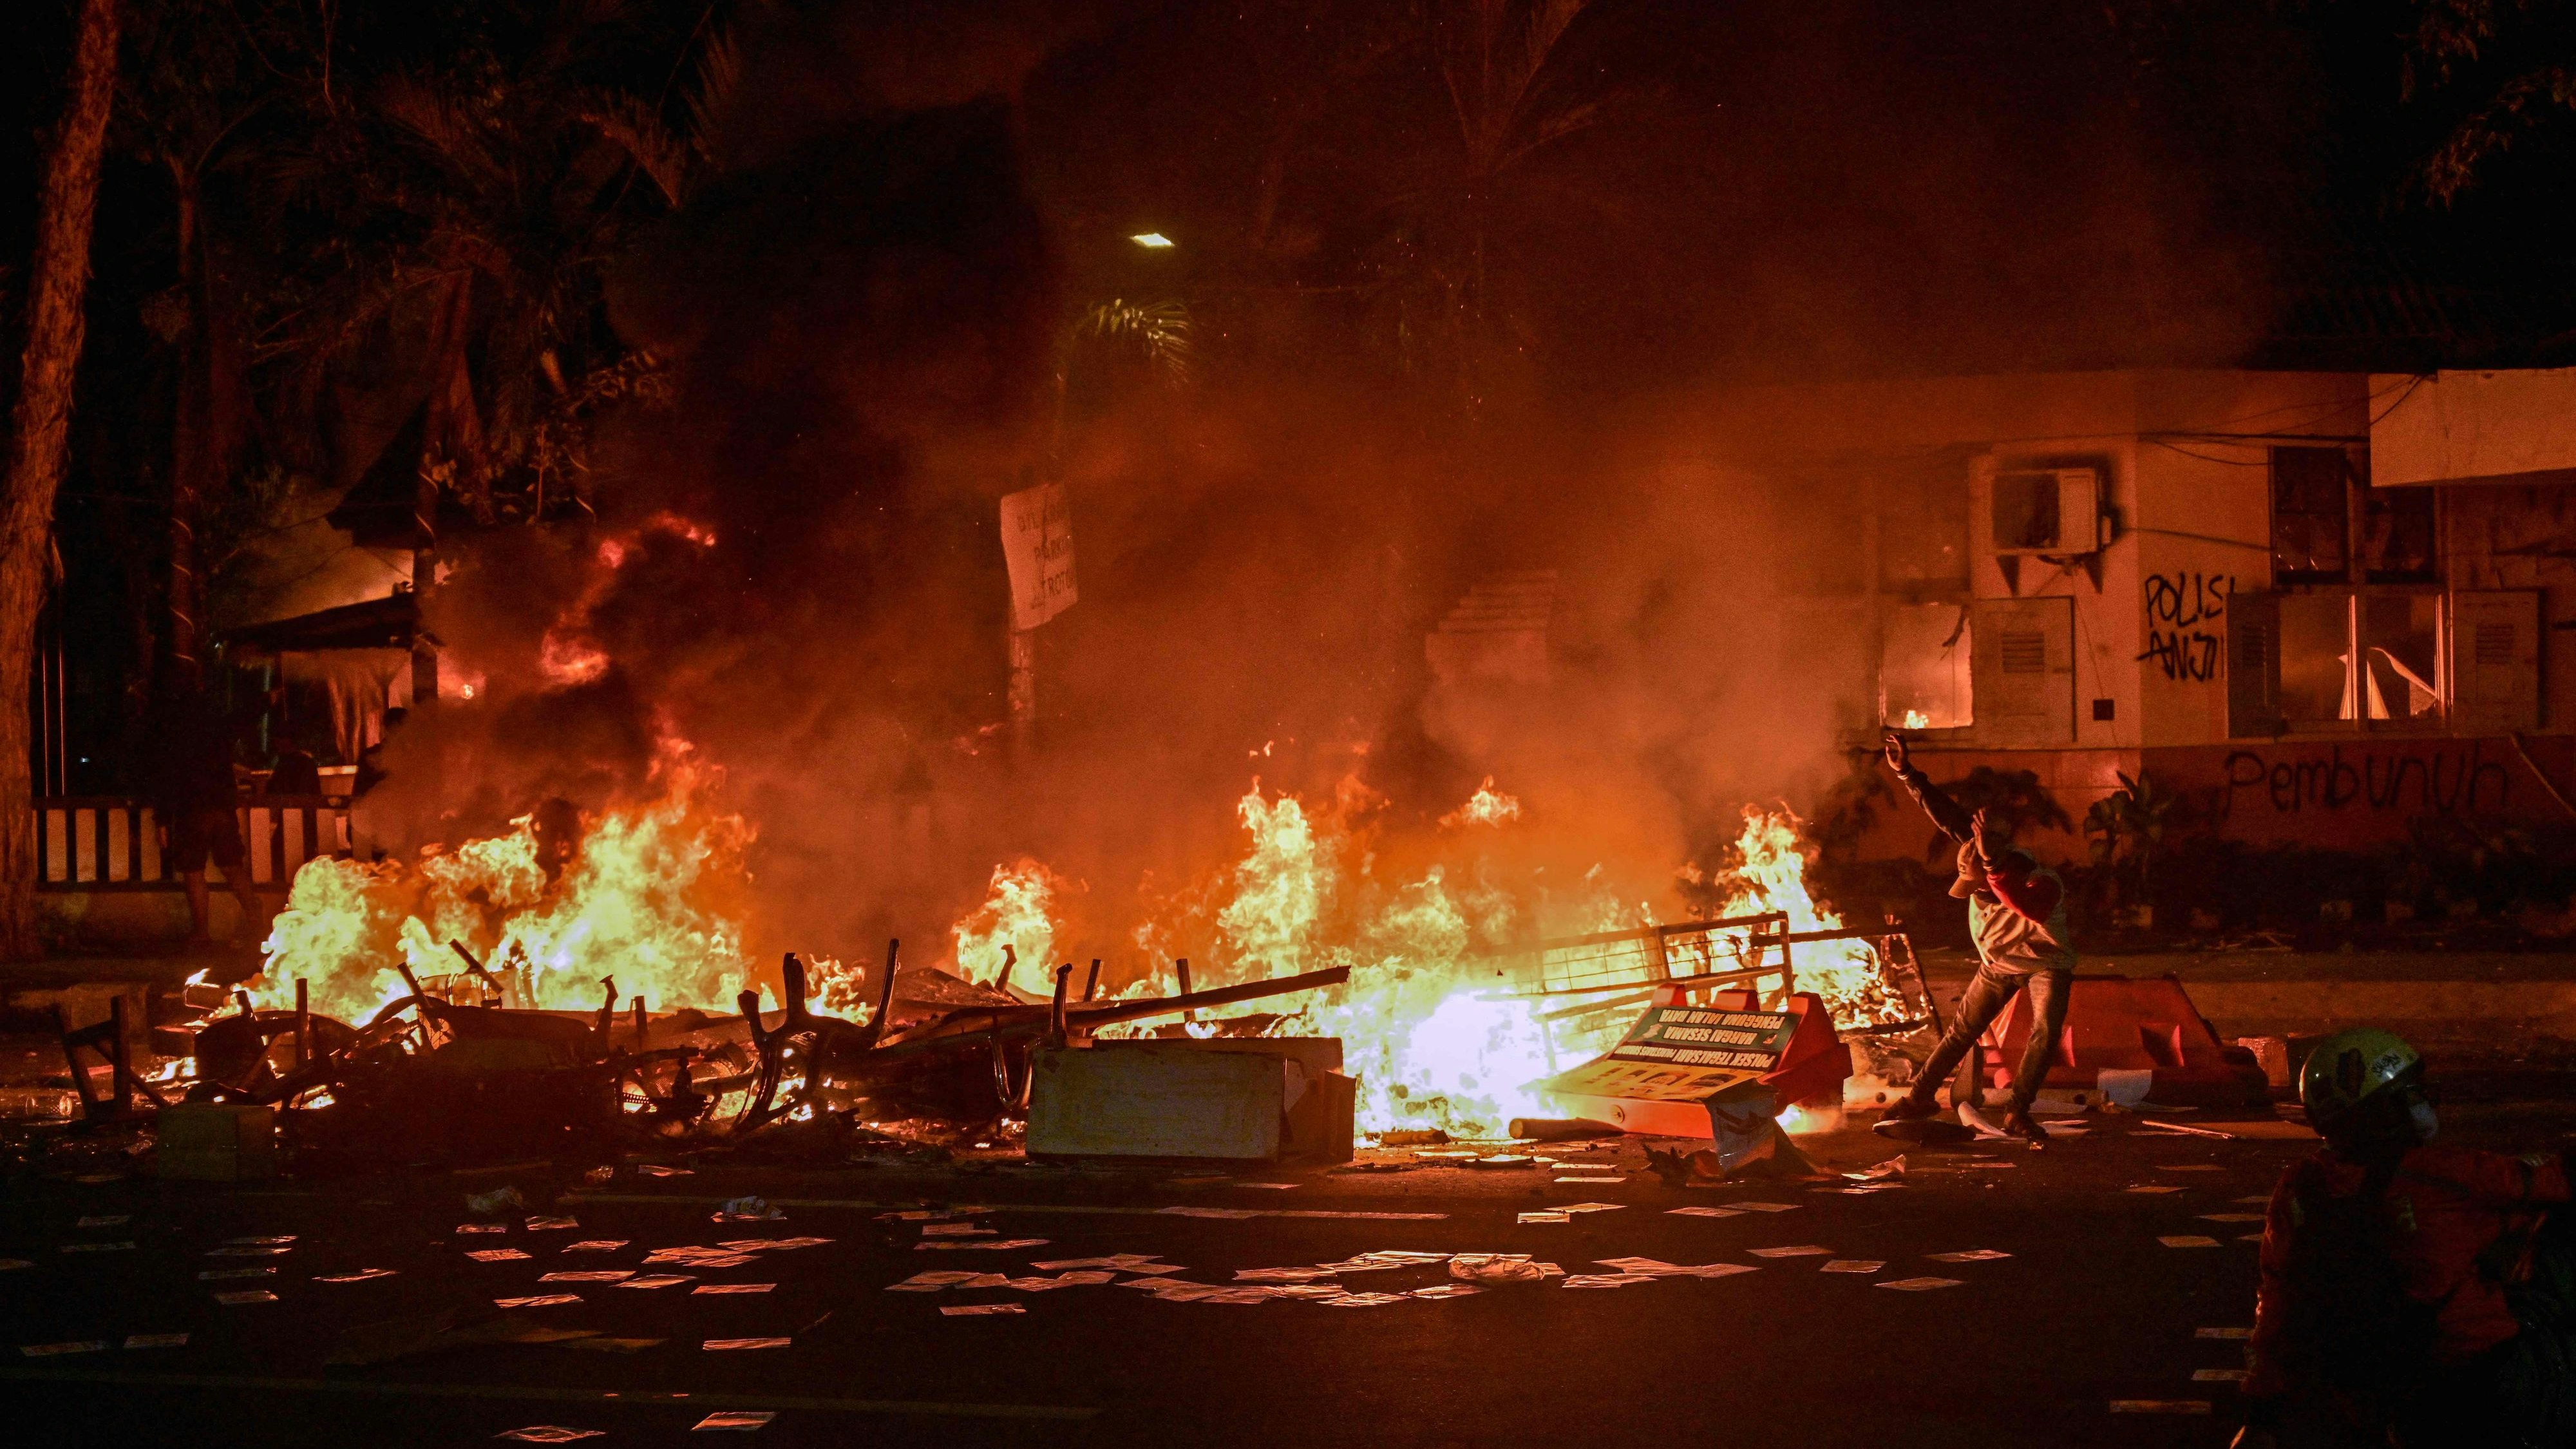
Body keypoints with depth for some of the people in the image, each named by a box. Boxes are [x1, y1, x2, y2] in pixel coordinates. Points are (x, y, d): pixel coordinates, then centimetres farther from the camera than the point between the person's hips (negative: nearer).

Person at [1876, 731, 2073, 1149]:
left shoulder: (2045, 885, -39)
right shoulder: (1985, 857, -24)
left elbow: (2025, 905, -63)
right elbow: (1948, 816, -24)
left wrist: (1993, 865, -69)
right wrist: (1906, 773, -30)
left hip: (2046, 963, -5)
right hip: (1999, 963, 5)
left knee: (2046, 1030, -23)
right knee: (1963, 1030, 8)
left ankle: (2018, 1112, -16)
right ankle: (1920, 1096, 18)